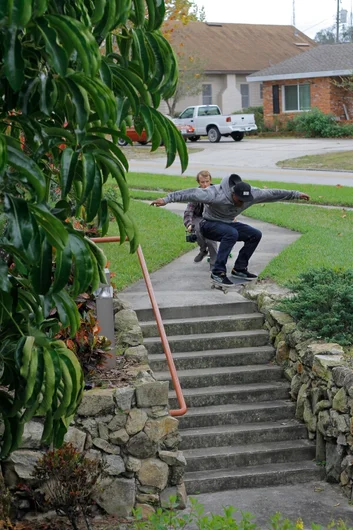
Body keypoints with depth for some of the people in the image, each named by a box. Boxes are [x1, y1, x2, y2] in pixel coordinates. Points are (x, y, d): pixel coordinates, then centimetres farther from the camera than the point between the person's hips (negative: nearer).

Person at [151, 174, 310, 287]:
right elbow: (191, 193, -39)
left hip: (228, 223, 7)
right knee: (232, 233, -36)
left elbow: (273, 194, -4)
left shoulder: (252, 193, -15)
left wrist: (296, 194, 2)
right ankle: (218, 272, -31)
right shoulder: (216, 194, -33)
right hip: (210, 224, -7)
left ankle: (239, 269, 4)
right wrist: (167, 199, -47)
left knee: (255, 235, -6)